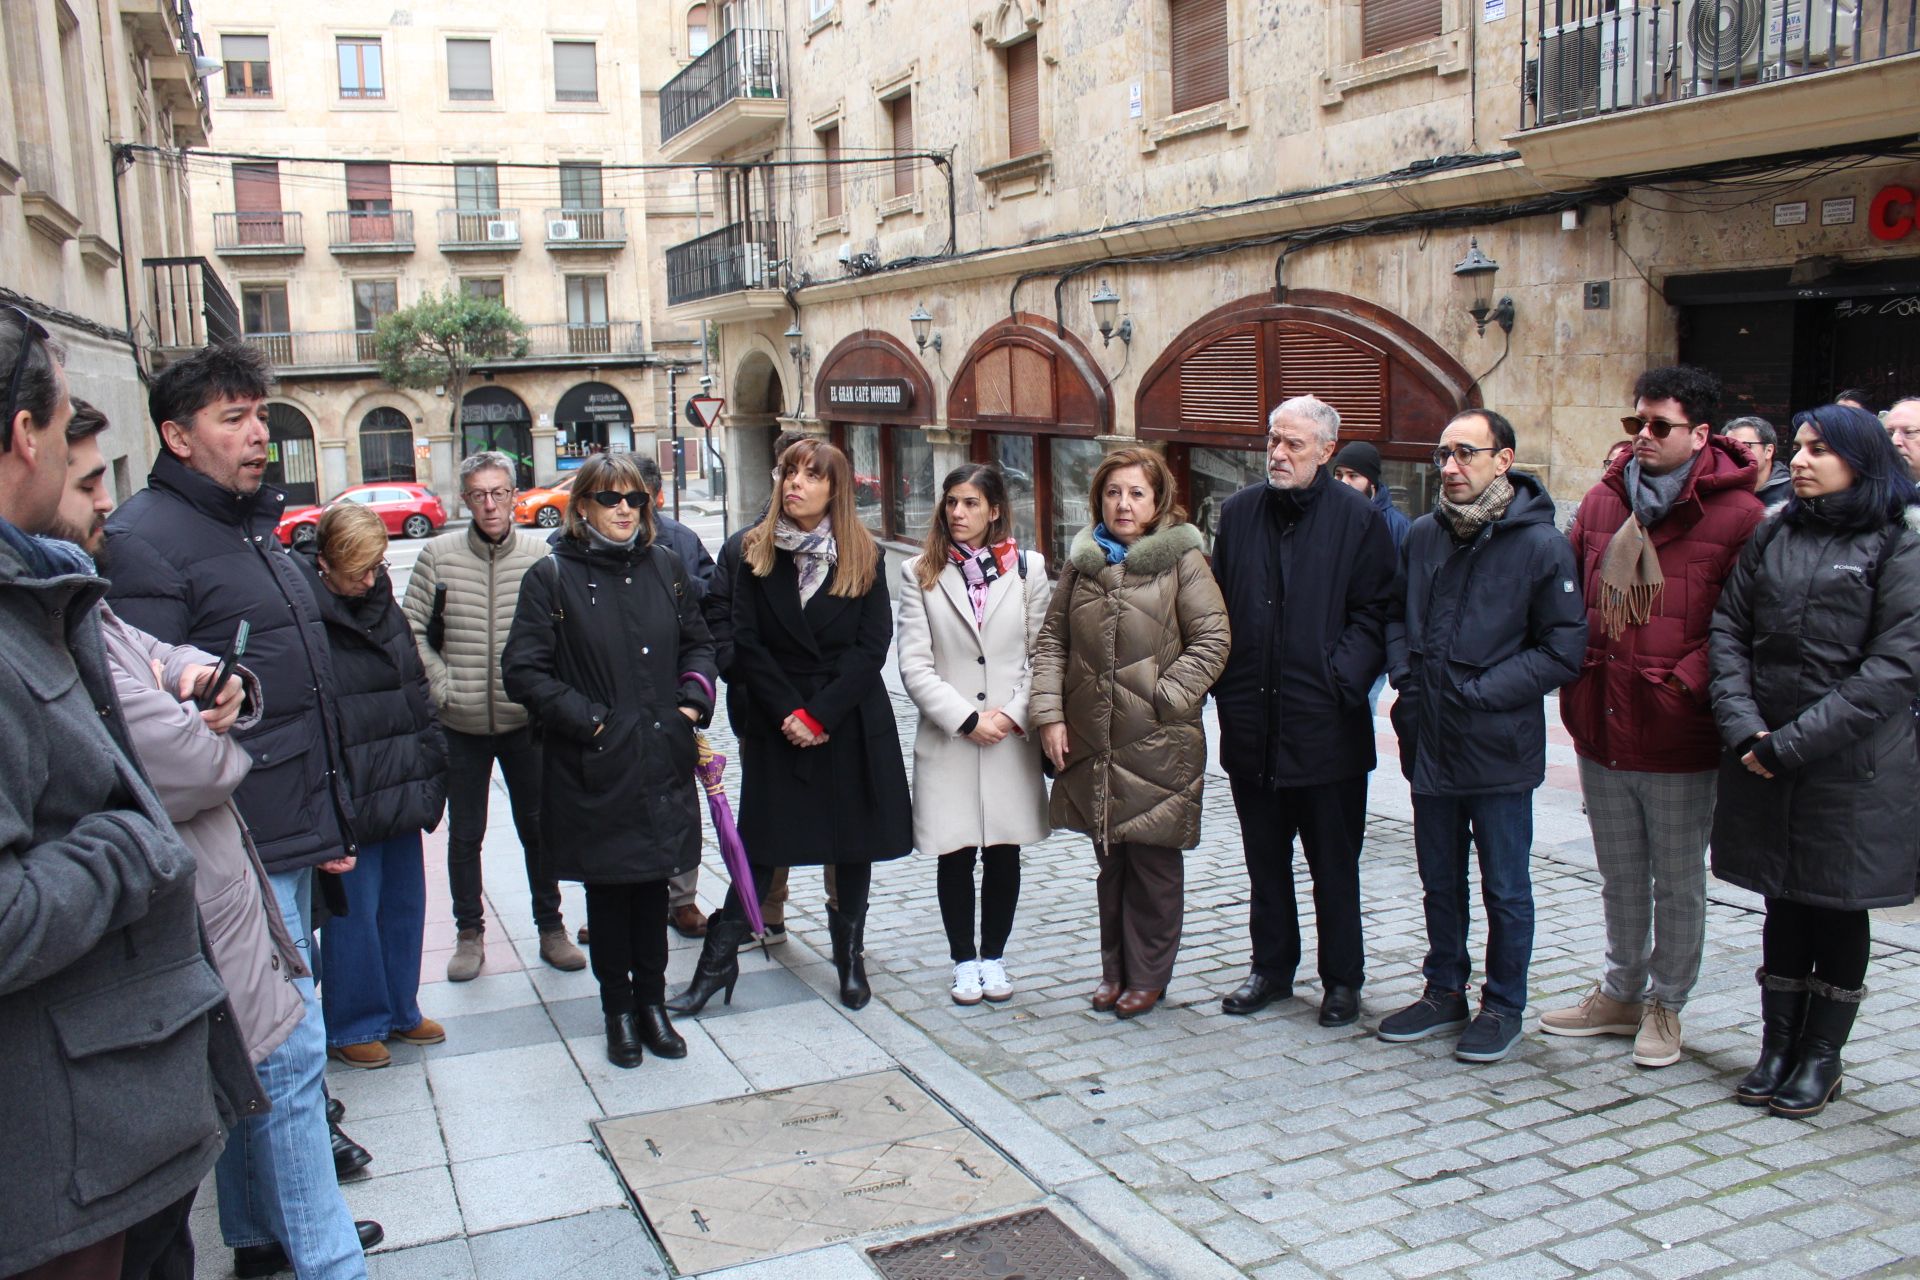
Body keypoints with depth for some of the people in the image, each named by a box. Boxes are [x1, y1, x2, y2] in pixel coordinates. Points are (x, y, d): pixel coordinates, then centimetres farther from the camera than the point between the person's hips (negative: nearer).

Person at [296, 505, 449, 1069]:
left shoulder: (384, 605, 9)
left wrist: (432, 767, 14)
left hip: (402, 787, 7)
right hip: (347, 797, -7)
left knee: (405, 900, 15)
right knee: (353, 908, 3)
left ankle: (400, 1008, 31)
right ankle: (353, 1026, 21)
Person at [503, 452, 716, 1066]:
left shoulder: (665, 566, 7)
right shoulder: (553, 577, -6)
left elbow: (697, 643, 19)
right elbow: (523, 670, -8)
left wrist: (693, 699, 3)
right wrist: (586, 719, -13)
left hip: (662, 761, 4)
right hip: (594, 768, -3)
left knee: (654, 883, 13)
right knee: (607, 889, 8)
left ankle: (652, 1002, 27)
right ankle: (618, 1010, 24)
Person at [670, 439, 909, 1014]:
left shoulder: (863, 555, 0)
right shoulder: (756, 553, 1)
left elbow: (873, 644, -6)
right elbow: (746, 643, -4)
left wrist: (820, 714, -14)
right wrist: (789, 713, -13)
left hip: (853, 723, 1)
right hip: (776, 725, 0)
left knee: (854, 843, 9)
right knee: (762, 844, 3)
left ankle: (850, 955, 24)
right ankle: (718, 960, 13)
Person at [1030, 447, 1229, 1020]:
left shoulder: (1182, 559, -5)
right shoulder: (1083, 560, 9)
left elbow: (1211, 641, -7)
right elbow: (1052, 639, 10)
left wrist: (1164, 698, -13)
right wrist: (1048, 713, -1)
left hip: (1157, 743, -4)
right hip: (1091, 741, 4)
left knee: (1153, 863, 6)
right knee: (1109, 861, 15)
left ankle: (1148, 974, 20)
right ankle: (1115, 968, 29)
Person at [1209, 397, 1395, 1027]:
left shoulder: (1359, 519, -3)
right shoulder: (1239, 512, 9)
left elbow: (1373, 615, -4)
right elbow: (1218, 607, 13)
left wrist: (1342, 681, -16)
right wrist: (1222, 682, 3)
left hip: (1325, 725, -4)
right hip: (1252, 722, 4)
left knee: (1334, 862, 8)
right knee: (1265, 857, 15)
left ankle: (1342, 980, 21)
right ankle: (1271, 967, 29)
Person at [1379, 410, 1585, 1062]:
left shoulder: (1540, 544, -10)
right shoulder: (1423, 535, 5)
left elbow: (1565, 648, -11)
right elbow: (1397, 618, 17)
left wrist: (1483, 691, -15)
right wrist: (1407, 678, 0)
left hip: (1501, 751, -5)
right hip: (1429, 745, 5)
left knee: (1506, 890, 9)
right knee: (1439, 883, 17)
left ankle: (1504, 1006, 24)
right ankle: (1444, 992, 33)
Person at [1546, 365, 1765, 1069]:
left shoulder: (1736, 514, -9)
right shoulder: (1602, 502, 6)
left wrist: (1688, 684, -15)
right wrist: (1577, 692, 4)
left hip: (1679, 741, -5)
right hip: (1601, 732, 5)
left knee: (1678, 884, 11)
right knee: (1620, 879, 20)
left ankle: (1665, 1005, 28)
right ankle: (1621, 993, 36)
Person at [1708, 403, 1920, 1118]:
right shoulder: (1773, 536, 8)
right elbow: (1728, 630, 4)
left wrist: (1794, 741, -17)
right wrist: (1743, 725, -11)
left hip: (1855, 766, -4)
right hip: (1764, 758, 4)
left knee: (1839, 906, 8)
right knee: (1784, 904, 12)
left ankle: (1822, 1058, 21)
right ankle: (1777, 1047, 22)